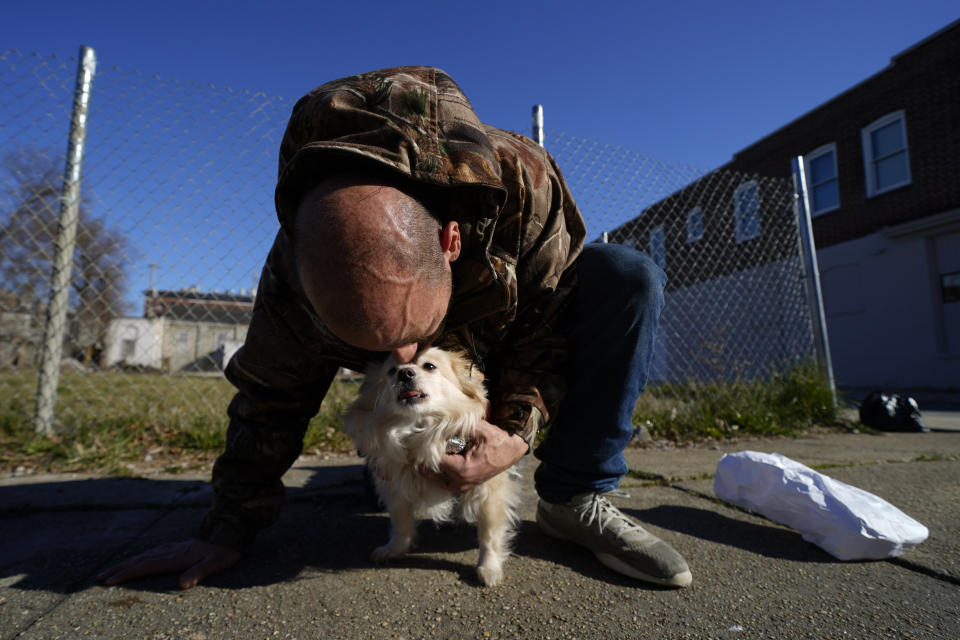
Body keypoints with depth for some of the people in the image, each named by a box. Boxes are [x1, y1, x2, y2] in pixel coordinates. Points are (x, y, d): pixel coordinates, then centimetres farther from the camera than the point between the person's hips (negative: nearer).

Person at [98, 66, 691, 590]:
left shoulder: (520, 182, -38)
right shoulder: (300, 263, -31)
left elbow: (553, 316, -24)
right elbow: (271, 392, -18)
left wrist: (518, 428, -33)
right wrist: (228, 529, -14)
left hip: (516, 323, -1)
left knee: (630, 278, -28)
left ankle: (576, 499, -20)